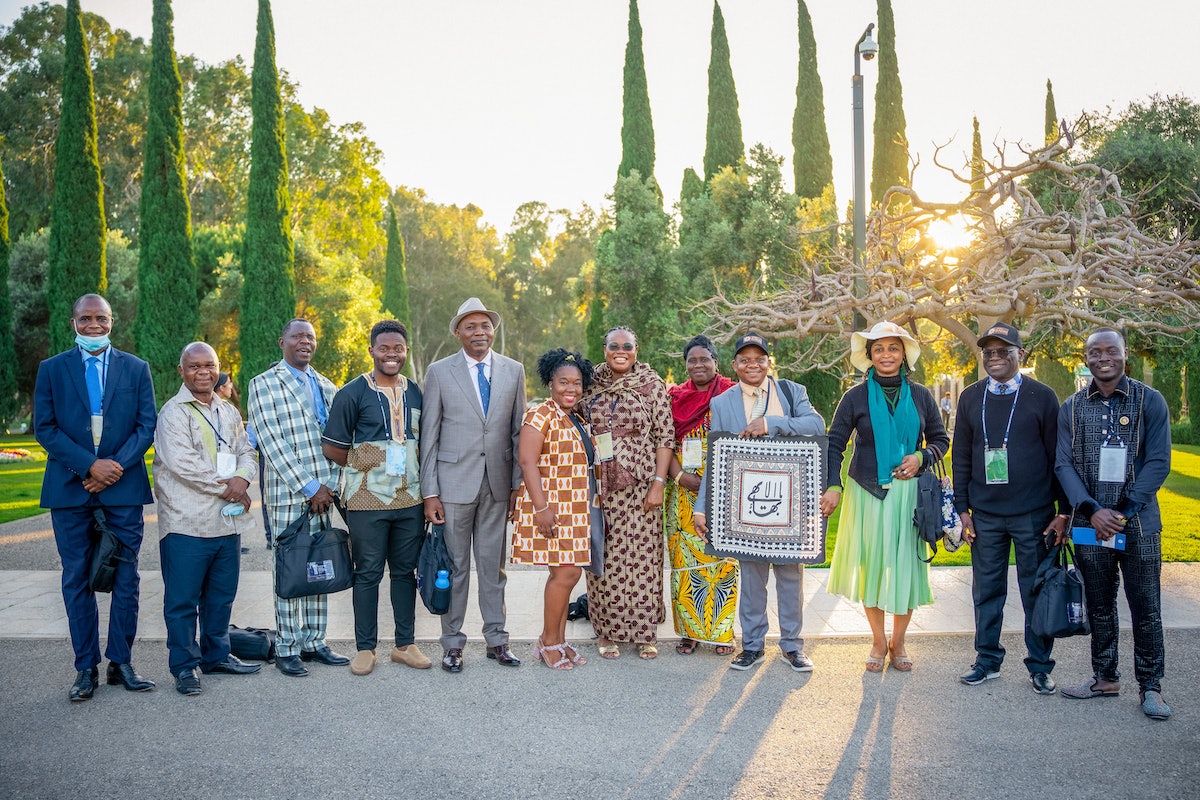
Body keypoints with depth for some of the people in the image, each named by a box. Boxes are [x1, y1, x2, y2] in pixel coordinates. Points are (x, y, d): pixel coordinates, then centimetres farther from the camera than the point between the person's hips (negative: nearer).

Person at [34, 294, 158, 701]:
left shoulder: (136, 368, 8)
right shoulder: (51, 369, 6)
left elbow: (147, 425, 3)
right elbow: (44, 428, -1)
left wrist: (117, 466, -12)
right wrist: (90, 466, -12)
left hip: (124, 488, 0)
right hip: (70, 489, 0)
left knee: (126, 579, 3)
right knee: (77, 581, 5)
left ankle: (121, 662, 14)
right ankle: (86, 668, 13)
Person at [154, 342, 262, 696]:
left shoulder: (229, 411, 16)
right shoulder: (173, 412, -6)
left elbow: (247, 451, 14)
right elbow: (182, 464, -16)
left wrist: (242, 478, -9)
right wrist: (225, 487, -11)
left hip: (227, 520, 7)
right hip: (186, 523, -6)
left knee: (221, 596, 15)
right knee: (182, 599, 0)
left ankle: (216, 655, 28)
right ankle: (184, 666, 9)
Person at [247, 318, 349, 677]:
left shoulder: (327, 387, 16)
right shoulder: (264, 385, -1)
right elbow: (272, 443, -9)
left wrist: (330, 485, 0)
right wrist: (309, 488, -13)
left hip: (324, 492, 5)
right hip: (288, 495, -5)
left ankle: (313, 642, 17)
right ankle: (286, 648, 8)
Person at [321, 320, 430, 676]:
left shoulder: (416, 392, 10)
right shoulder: (352, 393, -4)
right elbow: (332, 448, -2)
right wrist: (367, 465, 2)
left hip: (410, 499, 4)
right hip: (367, 500, -4)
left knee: (405, 570, 11)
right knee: (368, 573, 4)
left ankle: (405, 644, 21)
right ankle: (365, 648, 15)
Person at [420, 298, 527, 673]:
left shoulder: (513, 371, 6)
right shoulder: (439, 372, -1)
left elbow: (519, 431, 8)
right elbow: (429, 435, -1)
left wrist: (519, 484, 3)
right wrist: (430, 492, -5)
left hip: (498, 484, 2)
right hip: (454, 483, -2)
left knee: (493, 565, 10)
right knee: (455, 567, 6)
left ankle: (496, 640, 21)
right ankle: (452, 644, 17)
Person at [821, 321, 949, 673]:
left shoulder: (920, 395, 4)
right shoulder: (856, 396, -1)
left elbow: (941, 439, 12)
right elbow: (834, 444, -2)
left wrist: (921, 458, -8)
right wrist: (832, 486, -13)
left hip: (909, 494, 1)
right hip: (867, 494, -1)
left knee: (906, 565, 5)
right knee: (871, 564, 4)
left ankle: (898, 642, 22)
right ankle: (878, 642, 21)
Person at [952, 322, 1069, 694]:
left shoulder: (1042, 396, 0)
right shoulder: (971, 398, 7)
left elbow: (1058, 455, 0)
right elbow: (961, 456, 10)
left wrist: (1064, 510, -3)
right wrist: (962, 508, 4)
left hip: (1033, 514, -2)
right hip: (985, 515, 2)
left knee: (1037, 592, 5)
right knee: (987, 591, 8)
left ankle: (1040, 666, 18)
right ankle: (987, 660, 21)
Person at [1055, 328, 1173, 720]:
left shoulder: (1149, 401, -1)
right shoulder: (1071, 407, 5)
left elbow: (1158, 462, -5)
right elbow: (1064, 464, 1)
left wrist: (1125, 511, -14)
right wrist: (1092, 511, -12)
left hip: (1138, 524, -2)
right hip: (1091, 524, 2)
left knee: (1146, 609, 3)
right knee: (1099, 607, 12)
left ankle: (1150, 686, 16)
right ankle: (1105, 677, 26)